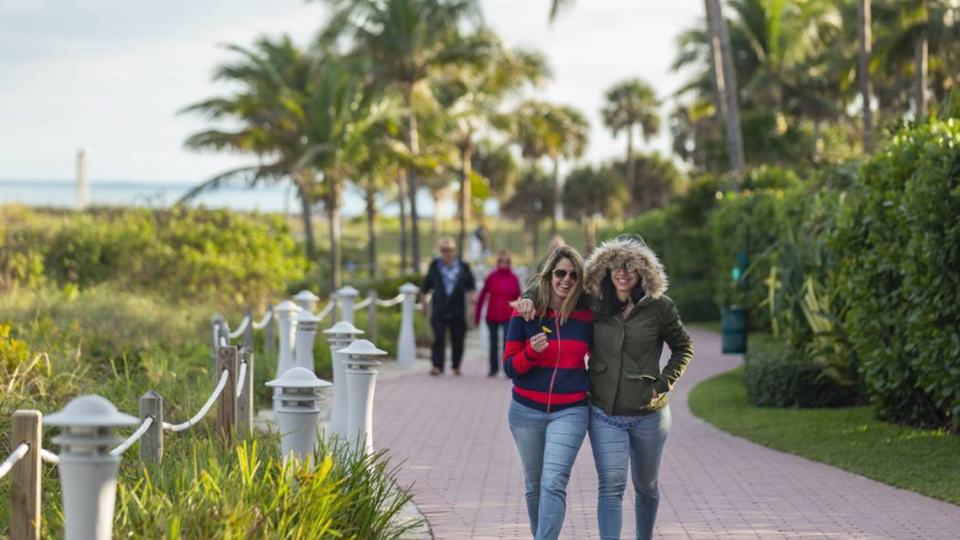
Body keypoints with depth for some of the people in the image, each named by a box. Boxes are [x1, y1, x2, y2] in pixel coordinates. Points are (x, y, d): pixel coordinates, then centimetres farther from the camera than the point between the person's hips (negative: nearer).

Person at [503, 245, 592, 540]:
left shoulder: (587, 316, 0)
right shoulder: (526, 312, -2)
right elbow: (510, 367, -3)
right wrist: (531, 352, -21)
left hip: (570, 412, -1)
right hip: (527, 411, 1)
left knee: (553, 484, -15)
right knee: (535, 484, 13)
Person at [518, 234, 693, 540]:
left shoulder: (659, 307, -6)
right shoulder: (594, 306, -1)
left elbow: (684, 348, 6)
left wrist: (664, 385, -3)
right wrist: (530, 297, -7)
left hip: (648, 414, 0)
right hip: (605, 414, 0)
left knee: (646, 486, 17)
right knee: (611, 487, -12)